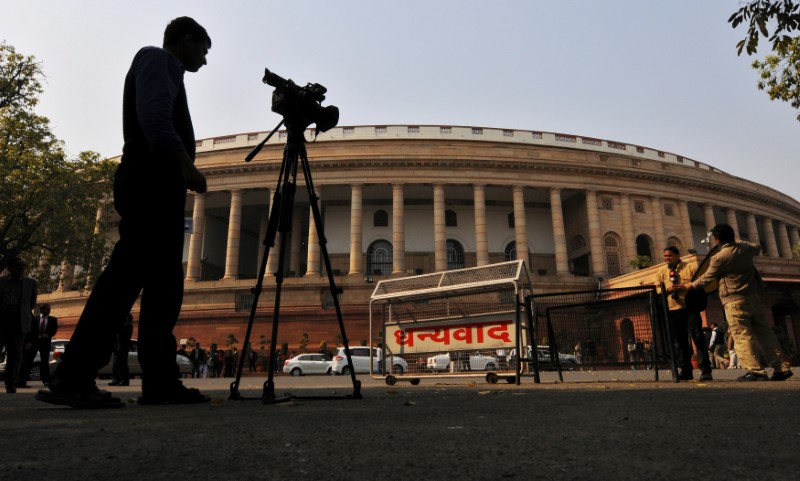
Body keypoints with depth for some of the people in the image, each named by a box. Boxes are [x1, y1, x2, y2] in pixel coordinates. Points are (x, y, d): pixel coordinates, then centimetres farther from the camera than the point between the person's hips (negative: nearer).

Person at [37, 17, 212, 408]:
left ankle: (160, 382, 0)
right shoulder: (156, 58, 6)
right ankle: (72, 379, -17)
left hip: (158, 188, 10)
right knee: (126, 276, -16)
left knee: (164, 285, 2)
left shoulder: (165, 70, 32)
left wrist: (180, 171, 18)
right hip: (151, 183, -10)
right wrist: (184, 162, -22)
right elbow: (153, 113, -13)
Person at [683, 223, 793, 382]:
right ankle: (781, 367, 12)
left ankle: (756, 371, -12)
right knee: (764, 332, 10)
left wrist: (692, 285, 15)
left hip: (734, 301, -7)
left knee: (742, 335, -7)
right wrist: (740, 242, 39)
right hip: (754, 297, 7)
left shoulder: (719, 258, -14)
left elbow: (707, 278, -1)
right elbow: (757, 248, 32)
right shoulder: (746, 248, 6)